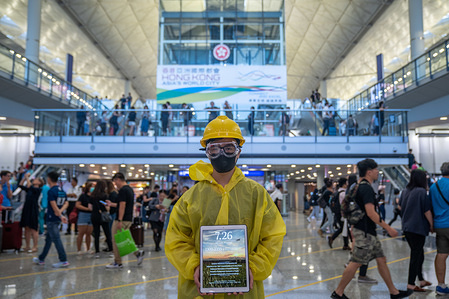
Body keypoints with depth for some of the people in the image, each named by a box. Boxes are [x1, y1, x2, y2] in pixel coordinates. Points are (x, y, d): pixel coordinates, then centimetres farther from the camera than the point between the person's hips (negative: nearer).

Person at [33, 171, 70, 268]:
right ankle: (41, 259, 30)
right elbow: (66, 203, 8)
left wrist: (60, 216, -14)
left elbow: (54, 206, -20)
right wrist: (60, 211, -6)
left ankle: (64, 261, -4)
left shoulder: (51, 191, -15)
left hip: (52, 219, -9)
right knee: (48, 239, 18)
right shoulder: (62, 191, 10)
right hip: (57, 219, 9)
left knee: (56, 239, -5)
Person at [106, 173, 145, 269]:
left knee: (116, 241, 2)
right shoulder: (130, 189, 14)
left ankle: (118, 263, 11)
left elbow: (122, 206, -22)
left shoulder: (123, 190, -16)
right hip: (129, 219, 10)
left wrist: (119, 221, -23)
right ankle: (138, 253, 10)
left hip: (122, 220, -10)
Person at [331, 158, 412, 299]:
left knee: (381, 260, 15)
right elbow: (371, 213, -25)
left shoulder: (361, 187, 14)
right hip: (365, 233, -10)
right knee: (355, 263, -4)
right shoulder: (367, 188, -18)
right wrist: (388, 228, -19)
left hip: (369, 232, 10)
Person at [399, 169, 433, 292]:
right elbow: (427, 211, -12)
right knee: (416, 256, 1)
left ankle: (421, 280, 29)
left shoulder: (405, 191, 6)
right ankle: (411, 284, 6)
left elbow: (400, 206, 18)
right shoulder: (421, 191, -15)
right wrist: (431, 225, 0)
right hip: (418, 228, -7)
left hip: (406, 227, 7)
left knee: (418, 254, 19)